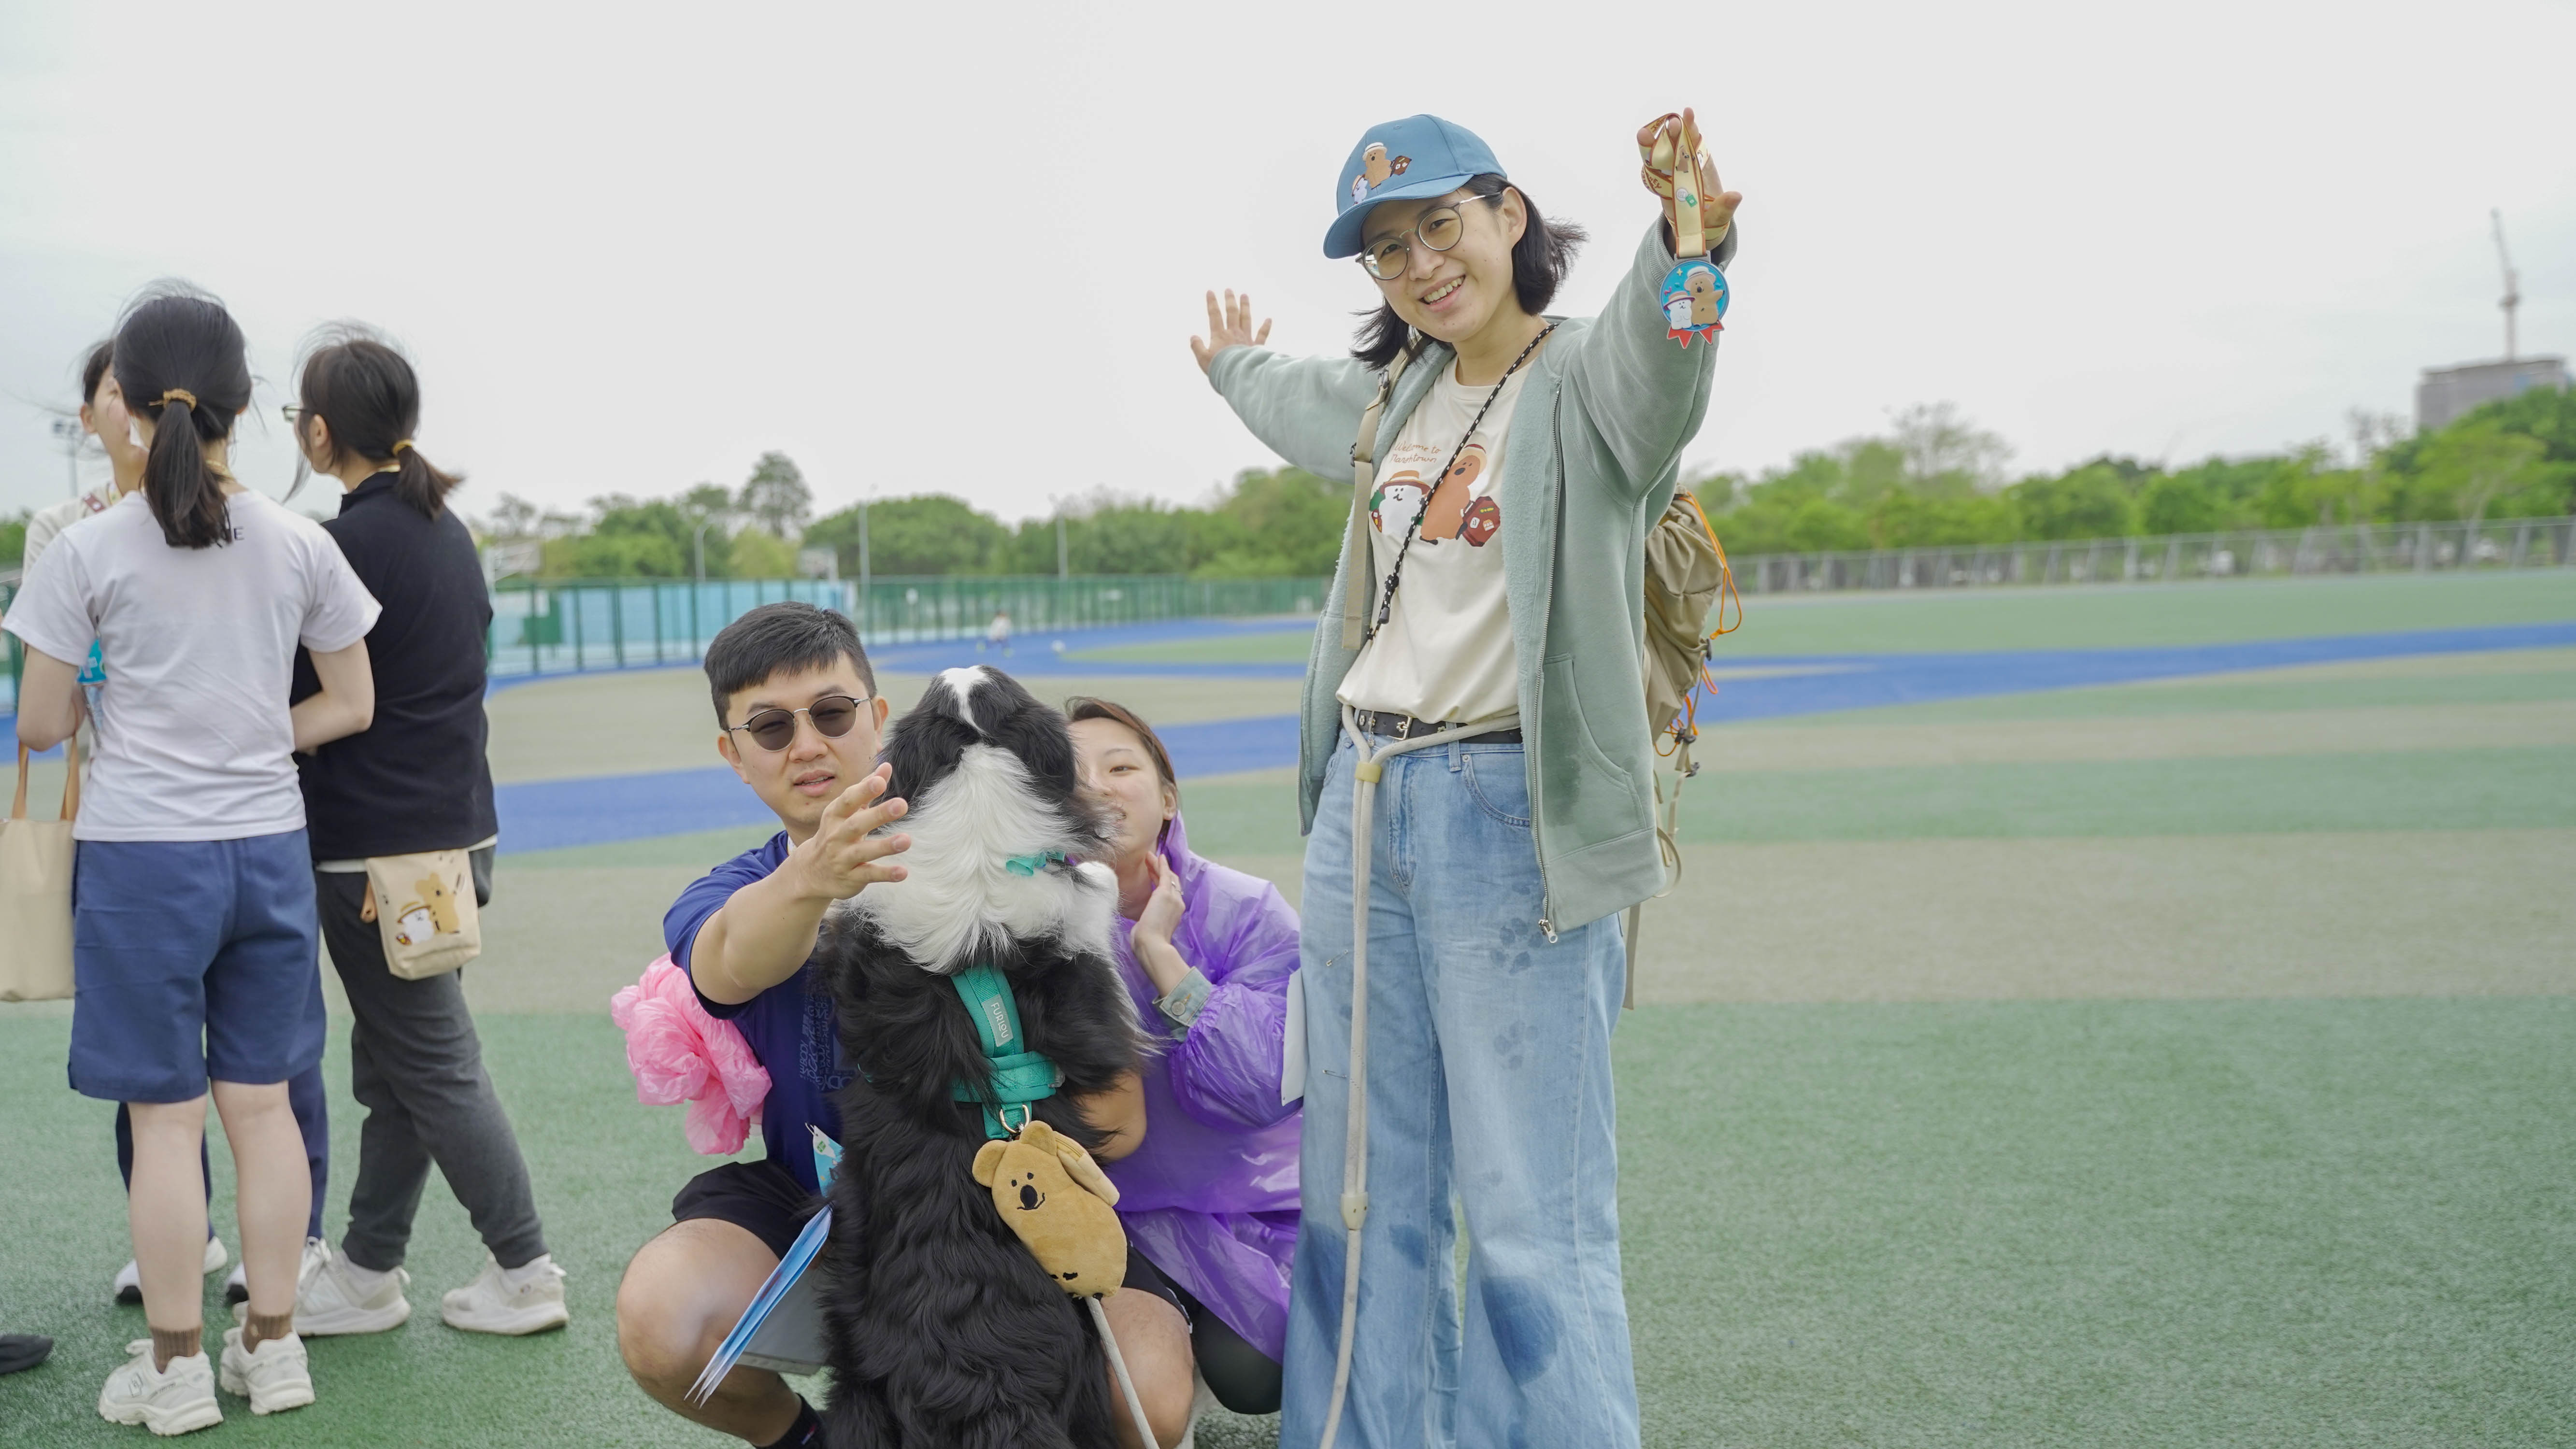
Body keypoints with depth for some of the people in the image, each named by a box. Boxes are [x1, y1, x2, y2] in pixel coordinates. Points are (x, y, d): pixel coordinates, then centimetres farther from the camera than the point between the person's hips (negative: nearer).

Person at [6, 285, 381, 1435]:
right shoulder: (300, 546, -1)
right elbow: (350, 705, 6)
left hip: (140, 854, -3)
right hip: (270, 848, 3)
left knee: (164, 1117, 6)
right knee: (261, 1104, 11)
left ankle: (176, 1369, 16)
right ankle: (272, 1346, 20)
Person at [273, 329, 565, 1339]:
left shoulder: (348, 546, -16)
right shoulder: (446, 531, 12)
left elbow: (306, 705, -13)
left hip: (378, 850, -9)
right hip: (456, 829, 9)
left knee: (434, 1069, 1)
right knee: (392, 1065, 15)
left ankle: (525, 1274, 8)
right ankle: (366, 1270, 24)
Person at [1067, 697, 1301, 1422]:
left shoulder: (1248, 913, -12)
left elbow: (1260, 1089, -24)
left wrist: (1159, 950, -26)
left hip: (1255, 1209, 0)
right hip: (1115, 1218, 0)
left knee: (1254, 1380, -16)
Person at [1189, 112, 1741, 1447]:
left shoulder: (1585, 377, -8)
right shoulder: (1400, 390, 14)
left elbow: (1655, 354, -33)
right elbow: (1299, 400, 38)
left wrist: (1688, 246, -55)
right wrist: (1233, 367, 60)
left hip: (1509, 817, -7)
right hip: (1360, 802, 7)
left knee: (1531, 1215, -5)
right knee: (1363, 1189, 13)